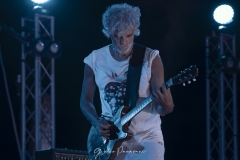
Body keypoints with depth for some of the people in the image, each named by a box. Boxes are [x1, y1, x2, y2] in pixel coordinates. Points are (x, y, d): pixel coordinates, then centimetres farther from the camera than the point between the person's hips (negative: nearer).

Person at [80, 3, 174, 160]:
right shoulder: (95, 60, 1)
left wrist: (166, 104, -29)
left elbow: (162, 109, -6)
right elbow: (85, 100, 11)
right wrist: (97, 122, -8)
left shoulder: (150, 58, -5)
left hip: (147, 138, -2)